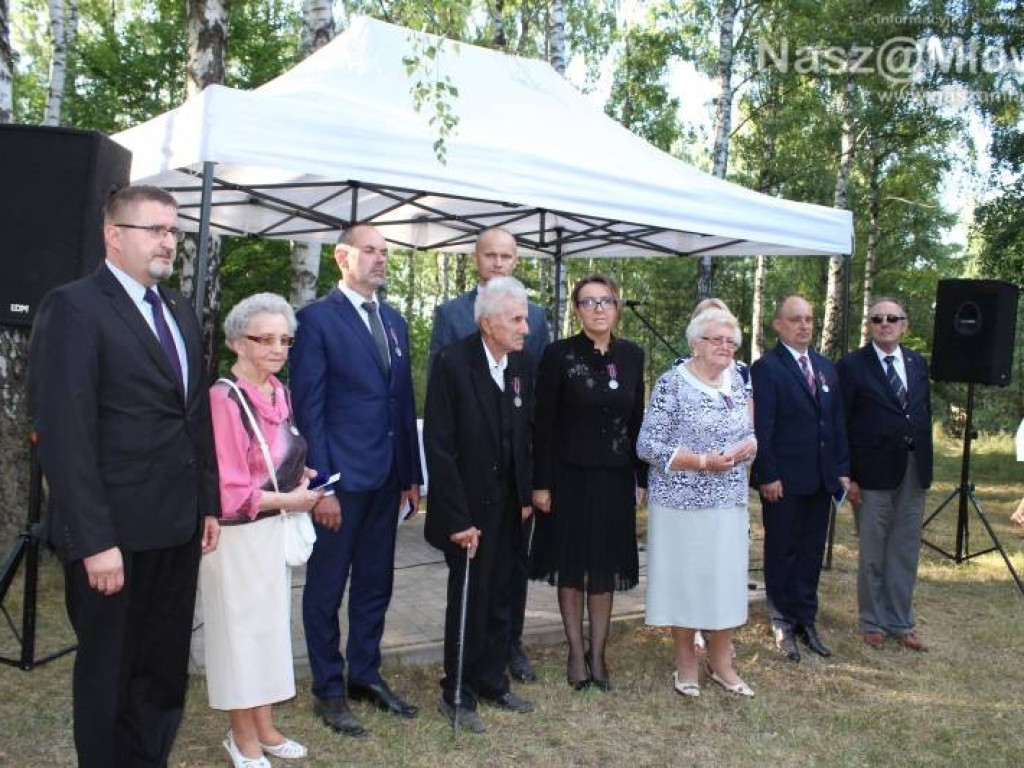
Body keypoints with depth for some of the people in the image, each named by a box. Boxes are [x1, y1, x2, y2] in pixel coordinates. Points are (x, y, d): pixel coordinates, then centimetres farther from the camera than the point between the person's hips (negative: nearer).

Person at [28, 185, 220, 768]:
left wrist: (209, 503, 11)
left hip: (177, 528, 7)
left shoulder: (181, 311, 13)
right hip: (116, 533, -7)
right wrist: (93, 540, -19)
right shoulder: (73, 307, -10)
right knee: (109, 674, 11)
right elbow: (65, 433, -16)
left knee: (166, 672, 17)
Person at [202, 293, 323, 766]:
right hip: (239, 535, -8)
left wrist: (299, 475, -1)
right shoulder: (223, 399, -21)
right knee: (241, 629, 7)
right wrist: (285, 500, -14)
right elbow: (224, 490, -21)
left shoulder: (279, 393, 4)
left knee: (269, 625, 17)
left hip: (275, 531, 8)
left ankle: (263, 727, 33)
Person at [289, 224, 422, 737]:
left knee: (375, 584, 16)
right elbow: (309, 409, -11)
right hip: (340, 478, -6)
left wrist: (411, 474, 11)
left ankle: (366, 675, 31)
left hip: (387, 478, 7)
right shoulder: (317, 319, -8)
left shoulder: (394, 321, 13)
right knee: (326, 589, 8)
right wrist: (321, 485, -16)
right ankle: (328, 690, 22)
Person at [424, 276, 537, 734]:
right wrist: (458, 518, -18)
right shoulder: (452, 363, -16)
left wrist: (526, 496, 5)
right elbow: (439, 447, -17)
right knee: (469, 602, 6)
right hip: (470, 508, -5)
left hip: (509, 507, 5)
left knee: (499, 602, 15)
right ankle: (458, 695, 23)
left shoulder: (522, 364, 2)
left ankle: (492, 683, 32)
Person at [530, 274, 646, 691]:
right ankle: (576, 653, 22)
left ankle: (598, 653, 22)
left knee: (605, 567, 10)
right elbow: (543, 425, -7)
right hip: (570, 477, -3)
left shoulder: (631, 355, 3)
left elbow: (637, 420, 7)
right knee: (571, 567, 8)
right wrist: (542, 483, -10)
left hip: (614, 479, 3)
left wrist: (642, 478, 5)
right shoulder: (558, 355, -8)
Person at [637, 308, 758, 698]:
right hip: (682, 501, -5)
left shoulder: (736, 380, 8)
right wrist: (703, 462, -19)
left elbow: (749, 434, 16)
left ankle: (721, 662, 27)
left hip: (729, 502, 5)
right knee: (684, 578, 6)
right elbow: (647, 446, -14)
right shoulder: (672, 382, -11)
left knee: (726, 580, 10)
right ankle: (686, 662, 24)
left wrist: (748, 446, -8)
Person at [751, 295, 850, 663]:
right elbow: (761, 428, -12)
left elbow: (837, 422, 14)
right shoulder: (767, 368, -8)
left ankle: (806, 620, 24)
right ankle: (784, 625, 17)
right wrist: (768, 476, -16)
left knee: (812, 552, 12)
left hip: (821, 479, 6)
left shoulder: (826, 367, 13)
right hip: (784, 481, -6)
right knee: (782, 553, 6)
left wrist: (842, 469, 8)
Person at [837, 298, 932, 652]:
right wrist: (847, 476, -11)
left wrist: (926, 466, 7)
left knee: (906, 552, 12)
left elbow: (925, 414, 12)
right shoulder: (852, 366, -6)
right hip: (873, 473, -4)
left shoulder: (918, 363, 9)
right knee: (872, 553, 7)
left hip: (913, 471, 5)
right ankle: (872, 623, 21)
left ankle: (900, 623, 24)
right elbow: (840, 425, -7)